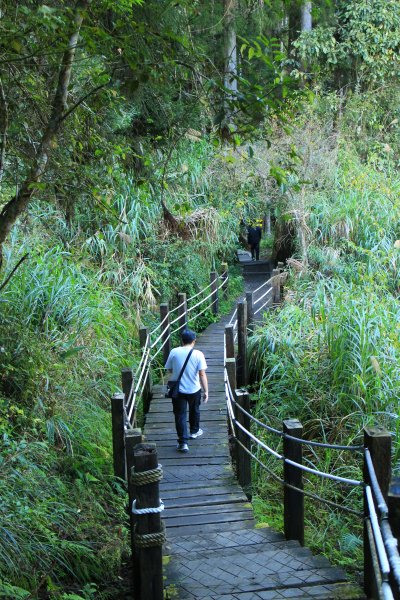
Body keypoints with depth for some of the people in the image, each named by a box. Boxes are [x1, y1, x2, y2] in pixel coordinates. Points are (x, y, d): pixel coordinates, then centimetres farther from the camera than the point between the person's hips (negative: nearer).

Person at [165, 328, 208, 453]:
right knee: (194, 411, 25)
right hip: (194, 390, 0)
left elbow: (169, 369, 4)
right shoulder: (198, 354, -13)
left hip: (178, 390, 0)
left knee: (180, 415, 5)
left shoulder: (174, 352, -8)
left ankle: (183, 442, 0)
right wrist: (206, 391, -9)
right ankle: (194, 431, 45)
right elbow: (202, 374, -15)